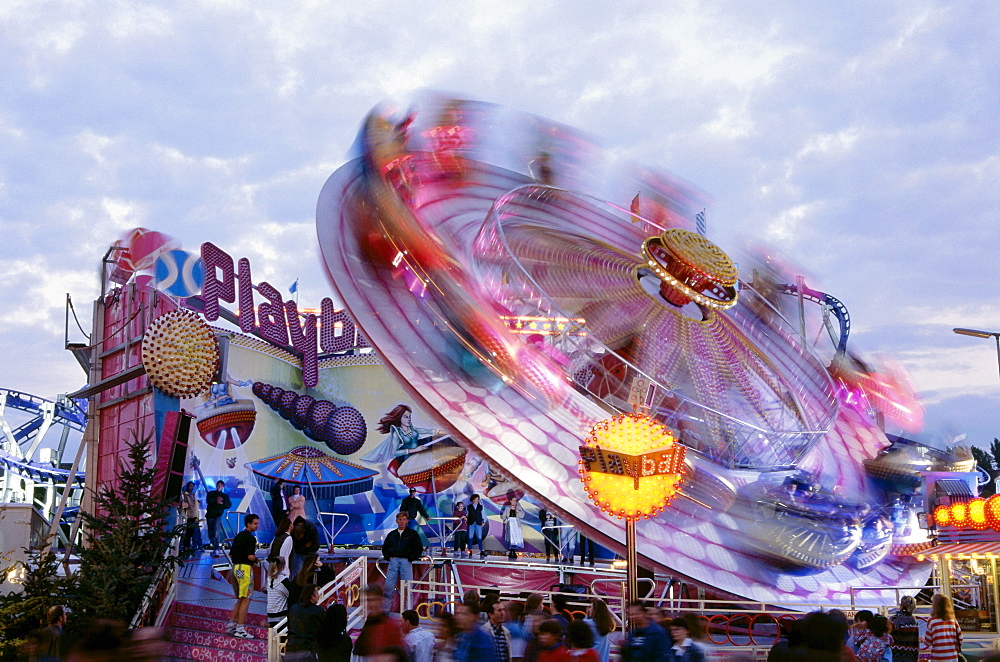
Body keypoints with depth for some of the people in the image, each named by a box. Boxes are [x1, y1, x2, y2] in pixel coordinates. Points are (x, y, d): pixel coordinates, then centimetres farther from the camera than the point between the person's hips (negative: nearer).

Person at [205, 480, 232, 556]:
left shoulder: (225, 496, 13)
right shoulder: (211, 493, 14)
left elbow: (229, 505, 0)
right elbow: (208, 501, -6)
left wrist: (222, 503, -13)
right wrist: (216, 500, -16)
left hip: (218, 515, -3)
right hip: (210, 515, 3)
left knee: (216, 532, -19)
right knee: (211, 533, 6)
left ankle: (217, 549, -24)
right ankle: (216, 548, 20)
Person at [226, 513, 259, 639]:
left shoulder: (238, 536, 16)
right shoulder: (250, 538, -11)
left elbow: (231, 554, 19)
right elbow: (251, 556, -20)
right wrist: (257, 559, 2)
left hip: (235, 567, 9)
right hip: (245, 568, -9)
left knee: (240, 599, 18)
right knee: (246, 599, -4)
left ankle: (231, 624, 16)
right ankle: (240, 629, -5)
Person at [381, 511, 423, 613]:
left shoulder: (413, 534, 8)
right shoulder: (392, 534, 16)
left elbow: (419, 549, 5)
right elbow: (384, 547, 25)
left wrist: (410, 558, -4)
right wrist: (388, 557, 9)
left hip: (406, 562, -2)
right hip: (393, 561, 3)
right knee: (388, 585, -2)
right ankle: (385, 610, 4)